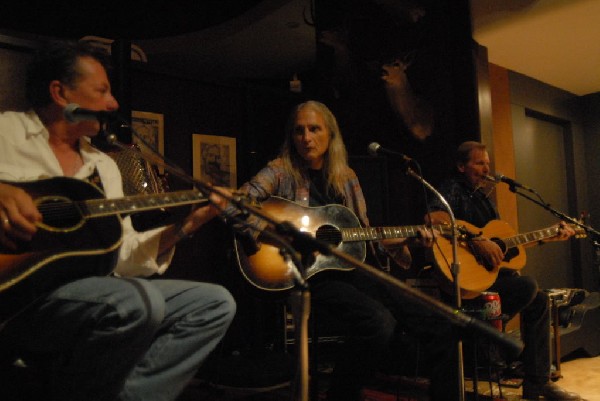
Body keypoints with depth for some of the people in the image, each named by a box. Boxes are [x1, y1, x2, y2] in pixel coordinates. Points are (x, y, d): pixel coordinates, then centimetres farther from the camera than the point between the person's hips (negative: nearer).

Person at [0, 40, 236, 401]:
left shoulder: (104, 166, 20)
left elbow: (123, 257, 15)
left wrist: (186, 225, 4)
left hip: (89, 288, 7)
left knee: (216, 302, -2)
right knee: (140, 300, -34)